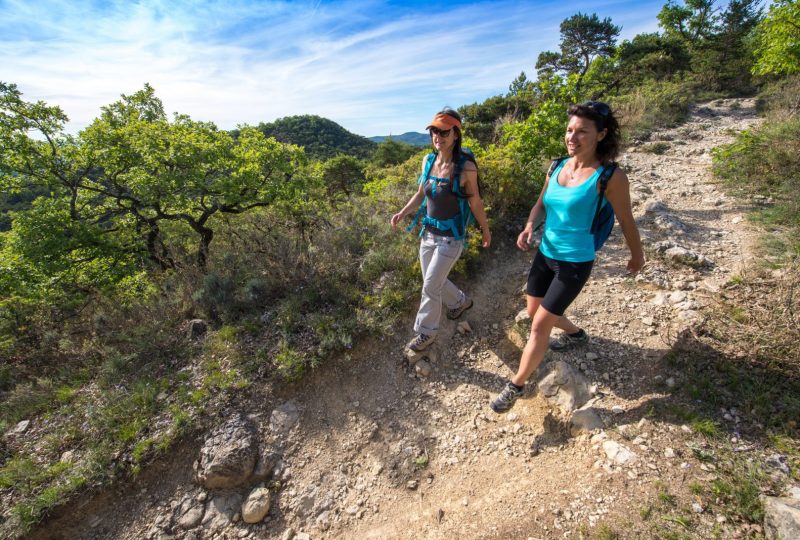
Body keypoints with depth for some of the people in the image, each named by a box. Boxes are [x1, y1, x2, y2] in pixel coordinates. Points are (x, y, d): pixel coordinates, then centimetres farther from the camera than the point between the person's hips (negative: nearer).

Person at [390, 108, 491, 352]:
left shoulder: (466, 166, -17)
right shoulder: (428, 161, -1)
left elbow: (475, 202, -6)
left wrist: (485, 230, 5)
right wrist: (402, 213, -2)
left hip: (450, 237, -6)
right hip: (428, 232, 6)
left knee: (430, 287, -1)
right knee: (434, 281, 19)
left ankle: (426, 332, 23)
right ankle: (460, 301, 49)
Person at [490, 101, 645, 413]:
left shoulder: (610, 176, -14)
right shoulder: (558, 166, 2)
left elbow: (626, 221, -3)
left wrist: (637, 256, 10)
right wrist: (529, 226, -8)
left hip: (575, 262, -6)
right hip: (545, 254, 7)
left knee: (540, 324, -5)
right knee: (534, 311, 20)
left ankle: (515, 387, 14)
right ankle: (576, 334, 52)